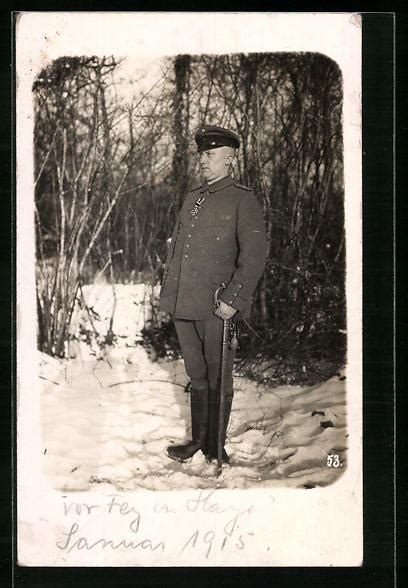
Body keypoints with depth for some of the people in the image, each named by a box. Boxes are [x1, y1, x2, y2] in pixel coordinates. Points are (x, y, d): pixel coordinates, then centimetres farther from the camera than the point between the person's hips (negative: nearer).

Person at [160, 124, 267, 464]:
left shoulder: (243, 200, -5)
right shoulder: (192, 198, 16)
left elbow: (255, 253, -12)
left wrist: (233, 300, -17)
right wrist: (169, 291, 14)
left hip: (215, 307, -6)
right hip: (183, 305, 6)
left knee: (217, 377, 4)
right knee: (196, 375, 15)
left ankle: (215, 447, 16)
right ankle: (198, 439, 27)